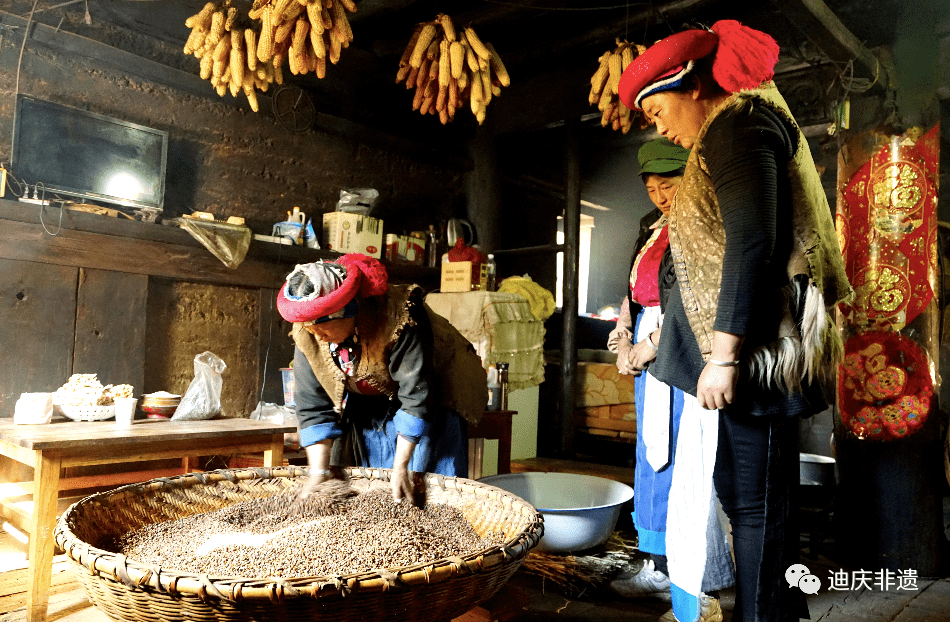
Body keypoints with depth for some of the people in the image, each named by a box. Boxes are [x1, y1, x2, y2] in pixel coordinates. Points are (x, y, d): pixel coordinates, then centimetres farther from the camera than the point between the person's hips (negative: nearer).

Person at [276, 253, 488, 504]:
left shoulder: (397, 318, -34)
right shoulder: (306, 336, -17)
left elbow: (417, 395, -30)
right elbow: (312, 407, -10)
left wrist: (401, 468, -27)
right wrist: (319, 472, -16)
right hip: (366, 412, 5)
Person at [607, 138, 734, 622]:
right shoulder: (655, 231, 18)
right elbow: (635, 292, 18)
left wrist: (645, 350, -13)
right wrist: (625, 337, 2)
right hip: (651, 357, 9)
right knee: (653, 456, 11)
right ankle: (660, 568, 23)